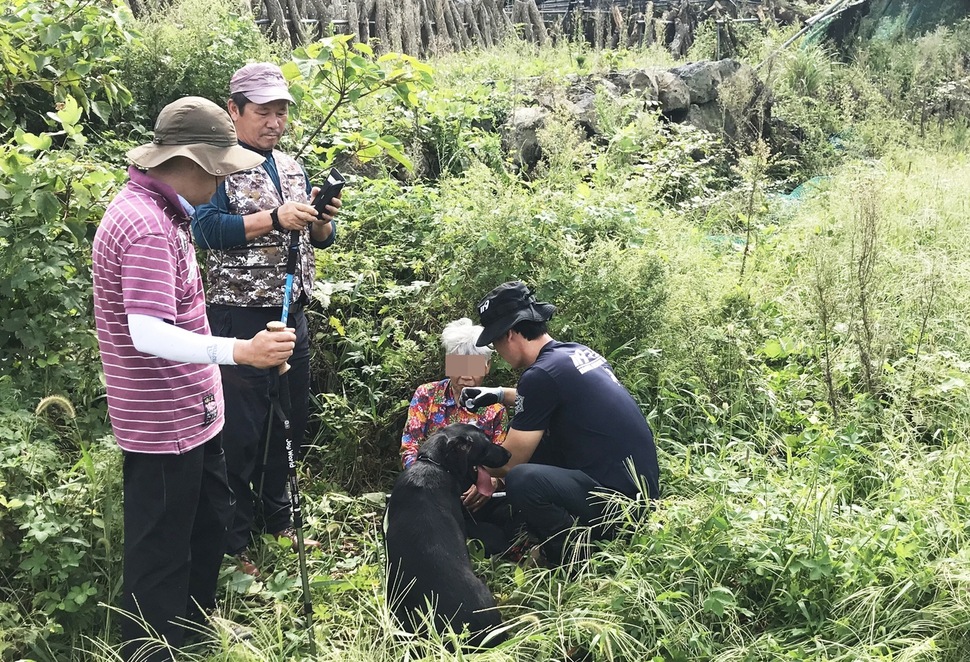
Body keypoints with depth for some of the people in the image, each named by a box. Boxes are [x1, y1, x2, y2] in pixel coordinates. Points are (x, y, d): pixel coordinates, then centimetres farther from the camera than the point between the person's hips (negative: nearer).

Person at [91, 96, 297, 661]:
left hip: (193, 411, 11)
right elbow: (146, 334, -34)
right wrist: (240, 350, -43)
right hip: (163, 423, -11)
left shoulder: (160, 210, 9)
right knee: (162, 549, 4)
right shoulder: (146, 227, -25)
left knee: (211, 517, 24)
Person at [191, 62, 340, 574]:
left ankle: (277, 520, 32)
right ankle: (233, 541, 12)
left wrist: (322, 219, -7)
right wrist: (276, 218, -25)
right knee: (240, 430, -1)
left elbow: (320, 239, 16)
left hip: (290, 313, 7)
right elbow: (206, 229, -19)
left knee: (287, 422, 15)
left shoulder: (291, 167, 14)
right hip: (237, 315, -7)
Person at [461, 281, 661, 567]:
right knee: (532, 444, 20)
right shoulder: (576, 352, 9)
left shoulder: (541, 373, -17)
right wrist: (499, 395, 27)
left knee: (521, 480, -27)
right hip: (637, 483, 10)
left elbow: (509, 461, -7)